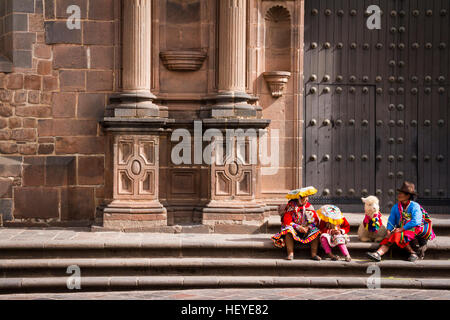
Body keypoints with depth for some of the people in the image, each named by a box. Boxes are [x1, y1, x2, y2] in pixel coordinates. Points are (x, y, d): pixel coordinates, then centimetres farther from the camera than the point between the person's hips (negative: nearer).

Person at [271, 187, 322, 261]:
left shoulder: (309, 207, 2)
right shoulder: (291, 206, -7)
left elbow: (315, 221, 1)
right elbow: (287, 221, -14)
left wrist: (308, 227, -17)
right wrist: (298, 227, -24)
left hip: (306, 229, 3)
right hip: (294, 229, -3)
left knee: (316, 231, -24)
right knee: (288, 231, -34)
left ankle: (314, 254, -27)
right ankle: (290, 254, -37)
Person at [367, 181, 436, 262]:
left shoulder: (415, 206, -7)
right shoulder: (396, 207, 11)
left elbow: (416, 221, -20)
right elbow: (391, 221, 8)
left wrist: (402, 229, -23)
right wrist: (389, 231, -13)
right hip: (402, 231, 6)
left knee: (398, 235, -31)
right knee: (390, 238, -22)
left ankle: (413, 253, -21)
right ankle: (378, 253, -40)